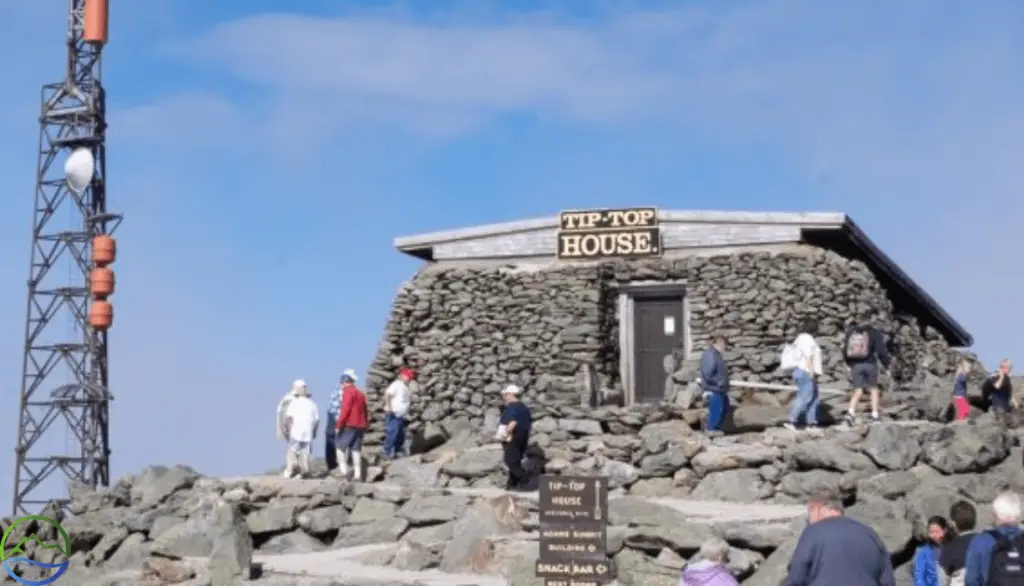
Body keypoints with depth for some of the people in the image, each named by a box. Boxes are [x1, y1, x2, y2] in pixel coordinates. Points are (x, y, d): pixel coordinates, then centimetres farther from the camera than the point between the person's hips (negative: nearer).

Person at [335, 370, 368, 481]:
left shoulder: (348, 391, -7)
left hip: (349, 425, -8)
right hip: (360, 425, 8)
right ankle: (357, 474, 3)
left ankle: (343, 469, -11)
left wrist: (339, 425, -15)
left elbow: (345, 409, -17)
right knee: (356, 449, 7)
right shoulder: (360, 393, 18)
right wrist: (365, 425, 20)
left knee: (340, 445, -1)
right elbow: (365, 411, 18)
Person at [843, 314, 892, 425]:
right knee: (874, 389, 13)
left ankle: (851, 412, -18)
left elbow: (845, 350, 14)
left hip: (855, 365, 3)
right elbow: (881, 350, -6)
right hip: (870, 365, -2)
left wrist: (850, 364, 26)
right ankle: (875, 415, 11)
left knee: (858, 391, 5)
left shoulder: (850, 332, 10)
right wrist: (887, 365, 1)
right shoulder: (874, 333, -1)